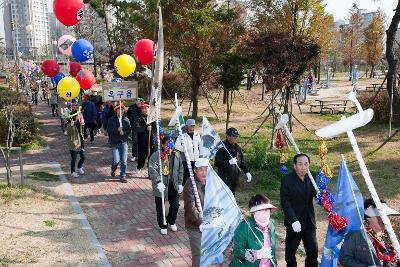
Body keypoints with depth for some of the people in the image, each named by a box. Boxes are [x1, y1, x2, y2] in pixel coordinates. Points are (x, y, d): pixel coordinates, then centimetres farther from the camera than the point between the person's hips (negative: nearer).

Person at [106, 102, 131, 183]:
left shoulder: (126, 120, 5)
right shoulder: (112, 119, -1)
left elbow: (129, 130, 3)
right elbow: (108, 130, -7)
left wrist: (124, 132, -15)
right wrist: (117, 129, -19)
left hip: (124, 142, 2)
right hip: (115, 143, -2)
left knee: (124, 161, 2)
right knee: (116, 160, -8)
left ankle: (123, 176, 14)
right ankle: (113, 170, 25)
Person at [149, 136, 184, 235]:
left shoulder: (176, 155, 3)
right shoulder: (156, 155, -13)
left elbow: (180, 170, 9)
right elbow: (152, 170, -22)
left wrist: (180, 183, 4)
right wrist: (158, 182, -32)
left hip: (173, 185, 4)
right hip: (161, 185, -3)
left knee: (175, 204, 10)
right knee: (160, 207, 8)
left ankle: (171, 222, 37)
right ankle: (163, 226, 29)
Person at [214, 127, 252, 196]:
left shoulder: (237, 148, 12)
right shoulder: (222, 147, -13)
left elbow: (242, 162, 20)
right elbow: (217, 163, -18)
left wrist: (247, 172, 8)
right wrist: (229, 162, -30)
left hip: (234, 179, 7)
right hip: (225, 179, -7)